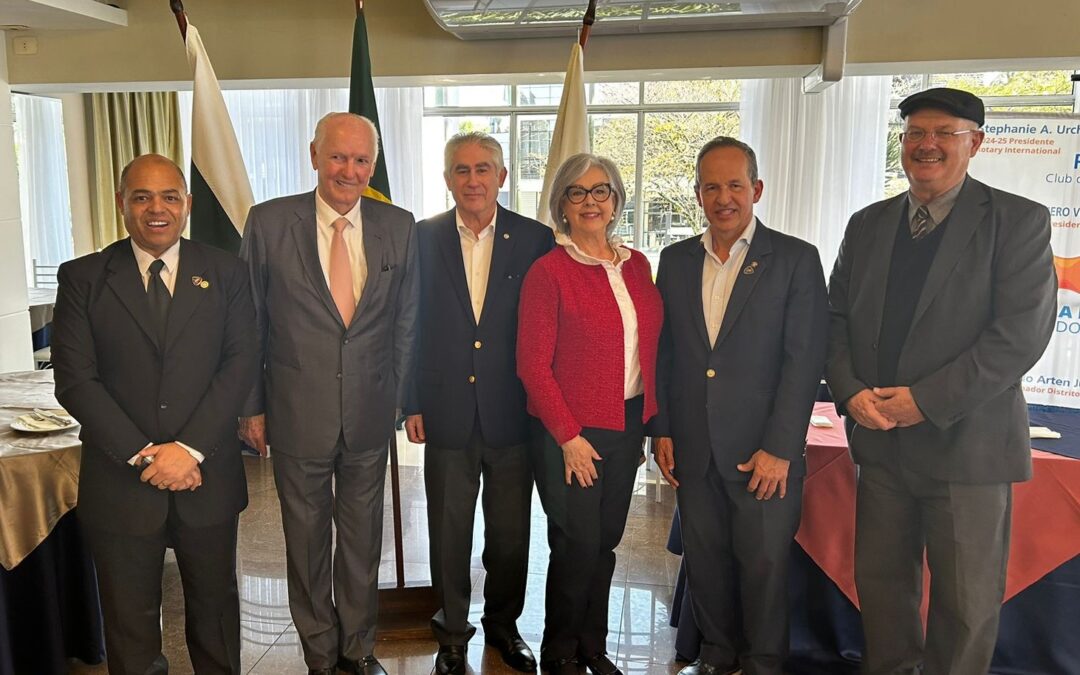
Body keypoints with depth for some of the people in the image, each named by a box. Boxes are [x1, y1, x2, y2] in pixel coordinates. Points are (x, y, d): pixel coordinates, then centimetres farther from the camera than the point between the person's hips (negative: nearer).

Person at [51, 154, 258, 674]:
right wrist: (144, 455, -13)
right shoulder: (82, 278, 1)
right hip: (119, 481, 0)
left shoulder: (225, 272, 3)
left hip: (207, 478, 1)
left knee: (214, 607, 16)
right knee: (130, 623, 14)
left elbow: (241, 362, -4)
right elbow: (74, 379, -5)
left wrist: (191, 448, -14)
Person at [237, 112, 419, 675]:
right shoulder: (268, 222, -7)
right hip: (298, 412, -1)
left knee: (363, 538, 17)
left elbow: (406, 322, 5)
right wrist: (251, 406, -1)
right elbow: (249, 323, -3)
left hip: (370, 413, 2)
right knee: (306, 538, 15)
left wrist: (402, 396, 3)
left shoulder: (399, 227, -2)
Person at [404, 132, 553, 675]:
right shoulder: (423, 238, 0)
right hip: (447, 413, 0)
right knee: (449, 533, 12)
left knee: (511, 533, 14)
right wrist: (412, 402, -1)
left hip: (513, 414, 0)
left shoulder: (536, 239, -2)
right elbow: (410, 325, 2)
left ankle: (503, 624, 37)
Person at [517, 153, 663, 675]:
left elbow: (649, 346, 11)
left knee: (606, 541, 15)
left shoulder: (636, 265, 7)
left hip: (628, 424, 5)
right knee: (577, 545, 4)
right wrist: (569, 437, -14)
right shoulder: (548, 271, -11)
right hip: (573, 431, -5)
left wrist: (649, 419, 6)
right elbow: (533, 365, -12)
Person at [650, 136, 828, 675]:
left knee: (764, 565, 8)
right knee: (705, 560, 14)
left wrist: (779, 449, -13)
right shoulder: (675, 260, 8)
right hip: (692, 449, 4)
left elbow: (805, 360, -9)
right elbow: (662, 351, 10)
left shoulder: (796, 259, -4)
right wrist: (661, 430, 5)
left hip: (764, 451, -3)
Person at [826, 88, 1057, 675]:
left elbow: (1021, 333, -14)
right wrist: (850, 390, -8)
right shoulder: (867, 225, 10)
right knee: (880, 582, 15)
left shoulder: (1019, 221, -5)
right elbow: (836, 317, 9)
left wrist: (927, 401, -18)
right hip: (882, 441, 4)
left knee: (965, 602, 9)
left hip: (967, 447, -4)